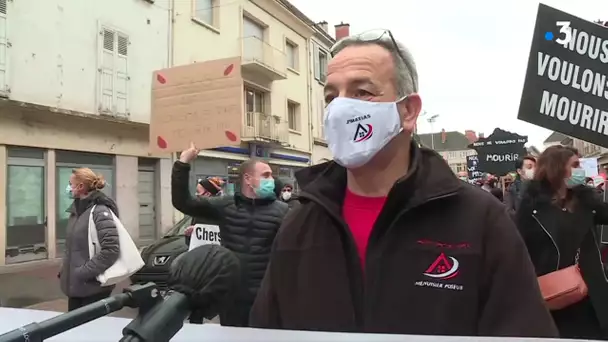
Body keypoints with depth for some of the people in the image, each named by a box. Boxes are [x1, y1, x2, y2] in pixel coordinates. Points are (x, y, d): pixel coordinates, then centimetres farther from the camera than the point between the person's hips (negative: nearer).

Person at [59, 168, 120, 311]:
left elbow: (111, 250, -25)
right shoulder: (76, 211, 8)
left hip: (93, 287, -8)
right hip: (75, 286, 8)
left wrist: (84, 272, -21)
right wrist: (64, 270, 8)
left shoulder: (100, 211, -17)